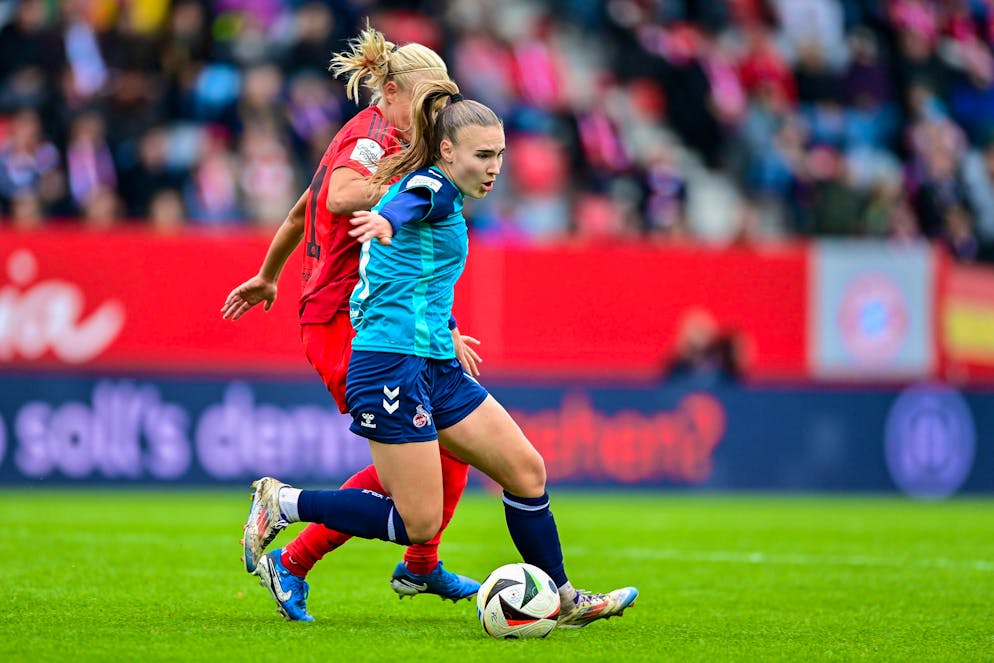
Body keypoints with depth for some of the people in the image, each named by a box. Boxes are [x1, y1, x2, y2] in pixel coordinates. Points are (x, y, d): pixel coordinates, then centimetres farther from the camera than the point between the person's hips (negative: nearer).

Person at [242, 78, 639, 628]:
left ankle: (561, 600, 17)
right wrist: (384, 222, -60)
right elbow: (404, 205, -35)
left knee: (525, 469, 7)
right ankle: (282, 503, 2)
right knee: (419, 523, -10)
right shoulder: (432, 187, -11)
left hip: (437, 367, 10)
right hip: (392, 366, -10)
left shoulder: (429, 190, 18)